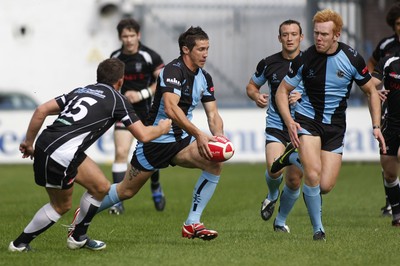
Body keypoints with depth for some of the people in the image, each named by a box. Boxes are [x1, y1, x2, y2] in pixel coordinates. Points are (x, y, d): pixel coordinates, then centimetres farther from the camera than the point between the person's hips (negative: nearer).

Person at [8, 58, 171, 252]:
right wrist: (162, 128, 25)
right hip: (59, 154, -8)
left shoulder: (81, 91, 21)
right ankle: (20, 244, 18)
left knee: (101, 187, 18)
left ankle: (78, 237, 30)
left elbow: (42, 110, 13)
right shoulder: (116, 99, 3)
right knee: (61, 206, 12)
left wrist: (29, 142, 19)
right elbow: (143, 135, 5)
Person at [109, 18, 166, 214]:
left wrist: (142, 94, -19)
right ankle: (117, 201, -13)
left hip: (146, 110, -1)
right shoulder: (115, 58, 1)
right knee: (121, 152, -14)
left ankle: (156, 189, 40)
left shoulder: (149, 56, -11)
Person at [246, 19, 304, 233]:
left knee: (294, 180, 1)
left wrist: (302, 96, -20)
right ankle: (272, 196, 13)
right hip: (276, 125, 0)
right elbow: (251, 86, 14)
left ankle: (281, 220, 24)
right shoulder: (269, 63, 0)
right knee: (274, 169, -23)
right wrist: (256, 96, -9)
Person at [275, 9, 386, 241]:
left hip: (336, 126, 1)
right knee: (313, 173, -23)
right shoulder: (305, 59, -11)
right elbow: (282, 91, 0)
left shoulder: (352, 58, -9)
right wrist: (289, 121, -15)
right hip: (307, 120, -1)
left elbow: (371, 92, 4)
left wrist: (376, 127, -4)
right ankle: (318, 228, -7)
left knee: (326, 185, -8)